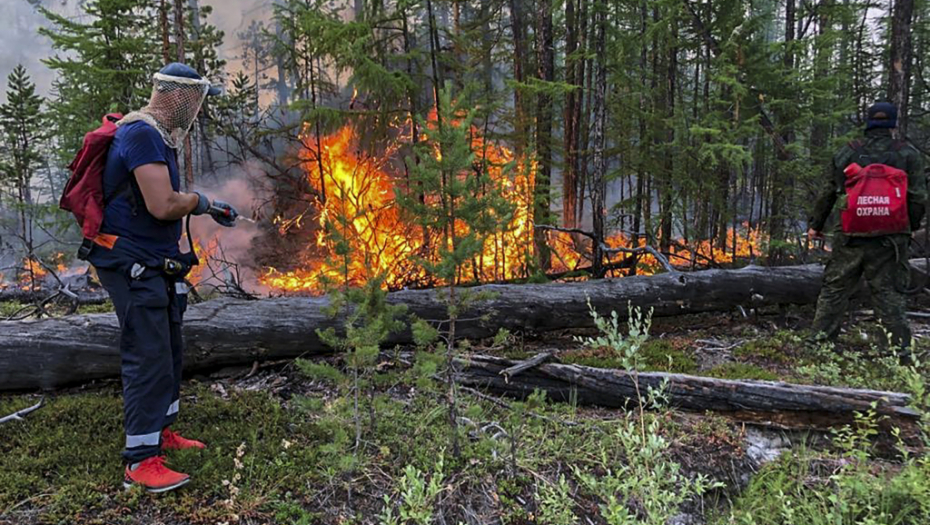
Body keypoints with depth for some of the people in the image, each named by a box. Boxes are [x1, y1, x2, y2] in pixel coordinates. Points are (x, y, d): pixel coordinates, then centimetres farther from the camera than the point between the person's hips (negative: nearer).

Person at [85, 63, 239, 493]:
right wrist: (198, 201, -8)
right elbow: (163, 205, -26)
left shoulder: (160, 136, 15)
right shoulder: (142, 134, -19)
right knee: (149, 357, -10)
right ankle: (140, 462, -3)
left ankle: (161, 431, 33)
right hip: (132, 265, -11)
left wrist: (211, 208, 12)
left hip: (156, 264, 11)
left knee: (169, 351, 18)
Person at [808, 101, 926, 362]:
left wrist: (815, 224, 20)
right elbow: (918, 197, 1)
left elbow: (827, 193, 10)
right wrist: (911, 227, 15)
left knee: (834, 289, 9)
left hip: (850, 237, 1)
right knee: (890, 295, 5)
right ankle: (901, 349, 8)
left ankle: (818, 340, 10)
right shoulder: (908, 154, 2)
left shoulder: (846, 152, 6)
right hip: (890, 238, -1)